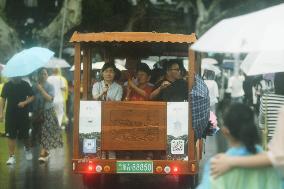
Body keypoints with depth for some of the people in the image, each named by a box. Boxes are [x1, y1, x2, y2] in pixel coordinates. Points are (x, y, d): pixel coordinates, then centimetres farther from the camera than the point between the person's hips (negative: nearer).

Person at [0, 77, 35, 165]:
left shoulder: (25, 85, -2)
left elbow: (32, 97, 1)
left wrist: (25, 102, -18)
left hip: (23, 114, -1)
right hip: (10, 114, 1)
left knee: (25, 135, 8)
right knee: (11, 136, -2)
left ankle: (27, 149, 37)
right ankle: (12, 156, 2)